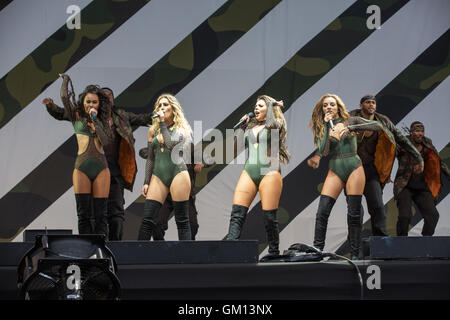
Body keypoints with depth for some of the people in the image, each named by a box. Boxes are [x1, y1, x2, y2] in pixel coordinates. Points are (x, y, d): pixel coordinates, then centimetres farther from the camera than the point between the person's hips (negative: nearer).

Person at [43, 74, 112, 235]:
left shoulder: (102, 120, 14)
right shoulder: (77, 116, 9)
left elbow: (106, 141, -2)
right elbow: (65, 96, -3)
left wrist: (95, 120, -4)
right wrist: (66, 78, 14)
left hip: (101, 168, 1)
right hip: (81, 167, -1)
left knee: (100, 214, -2)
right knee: (83, 214, -4)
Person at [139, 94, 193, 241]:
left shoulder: (182, 128, 5)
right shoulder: (153, 130, 15)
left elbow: (172, 145, -15)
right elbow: (150, 158, 16)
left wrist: (163, 123, -9)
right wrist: (146, 182, 10)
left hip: (177, 172, -3)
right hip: (158, 175, 3)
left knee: (182, 220, -3)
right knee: (147, 220, -5)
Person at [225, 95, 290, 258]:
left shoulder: (275, 124, 9)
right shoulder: (250, 126, 23)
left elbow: (272, 123, -8)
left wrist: (272, 105, 6)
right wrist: (241, 125, 19)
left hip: (269, 171, -5)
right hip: (249, 171, 5)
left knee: (269, 216, -7)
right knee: (237, 213, -9)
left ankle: (274, 251, 3)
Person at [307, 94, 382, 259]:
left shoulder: (350, 120, 4)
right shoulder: (321, 127, 8)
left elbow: (378, 126, -5)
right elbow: (323, 151, -8)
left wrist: (351, 128, -14)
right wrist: (327, 125, -7)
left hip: (354, 169, -2)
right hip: (335, 171, 2)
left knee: (354, 213, -4)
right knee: (322, 212, -9)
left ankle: (355, 255, 0)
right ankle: (317, 250, -6)